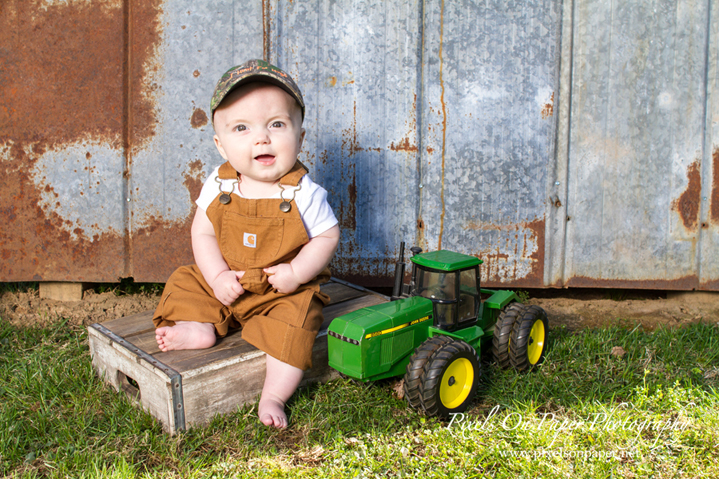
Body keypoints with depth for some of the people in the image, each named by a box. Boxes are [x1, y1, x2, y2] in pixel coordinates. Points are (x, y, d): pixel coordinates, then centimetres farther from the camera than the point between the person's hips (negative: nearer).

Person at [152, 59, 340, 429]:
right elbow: (203, 234, -2)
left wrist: (296, 272, -21)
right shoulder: (218, 186, -8)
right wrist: (218, 277, -15)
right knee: (185, 283, -2)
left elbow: (327, 237, -9)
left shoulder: (305, 193, -17)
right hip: (225, 284, 4)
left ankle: (273, 397, -17)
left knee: (295, 319, -26)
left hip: (283, 291, -4)